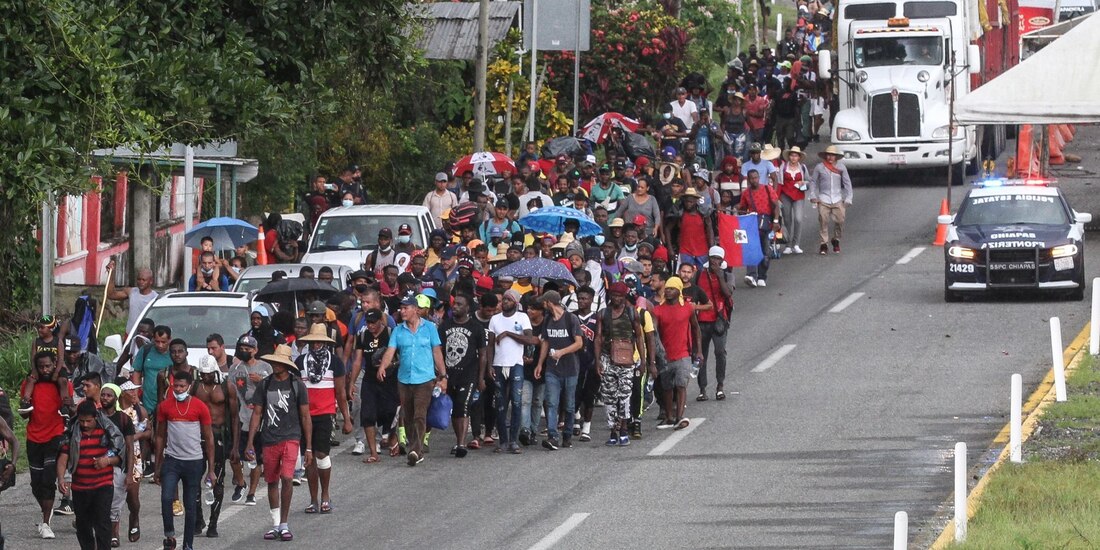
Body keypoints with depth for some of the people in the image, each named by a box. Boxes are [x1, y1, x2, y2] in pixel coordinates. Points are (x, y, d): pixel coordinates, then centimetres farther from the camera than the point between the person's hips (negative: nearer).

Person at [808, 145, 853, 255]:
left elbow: (847, 183, 9)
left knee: (840, 221, -5)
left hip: (837, 199, 1)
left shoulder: (841, 167, 5)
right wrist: (813, 196, -1)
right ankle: (824, 244, 1)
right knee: (824, 221, -7)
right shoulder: (819, 167, 2)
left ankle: (836, 240, 17)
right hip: (823, 199, -1)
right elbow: (813, 182, 9)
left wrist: (848, 199, 4)